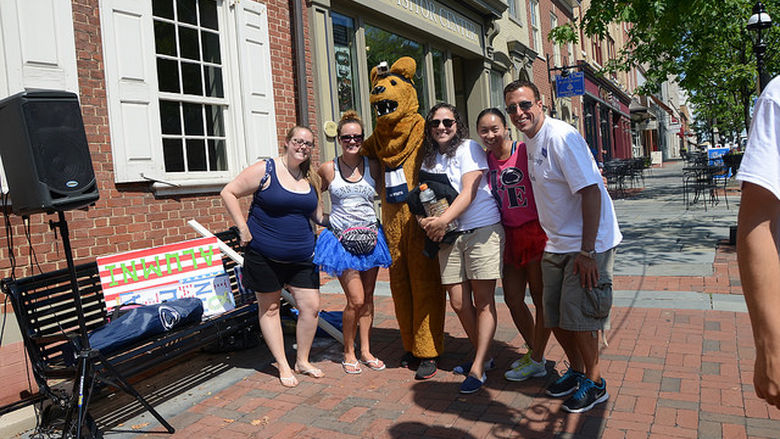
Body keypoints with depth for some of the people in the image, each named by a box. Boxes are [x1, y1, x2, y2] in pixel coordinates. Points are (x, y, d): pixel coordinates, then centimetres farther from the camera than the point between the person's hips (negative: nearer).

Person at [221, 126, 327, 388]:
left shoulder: (311, 177, 6)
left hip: (302, 256, 4)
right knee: (269, 308, 7)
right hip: (264, 255, -4)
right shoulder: (265, 170, -9)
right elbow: (228, 193, -6)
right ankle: (283, 366, 22)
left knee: (311, 307, 1)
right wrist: (243, 228, -10)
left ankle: (302, 361, 22)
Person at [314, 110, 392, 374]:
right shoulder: (328, 170, -2)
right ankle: (349, 351, 13)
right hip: (342, 239, -3)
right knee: (356, 300, -8)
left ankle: (365, 350, 24)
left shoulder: (372, 166, 2)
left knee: (368, 297, 9)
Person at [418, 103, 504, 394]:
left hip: (482, 230, -5)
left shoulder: (469, 149, -1)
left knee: (483, 302, -3)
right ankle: (482, 355, 25)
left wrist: (443, 220, -21)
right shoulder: (429, 159, 16)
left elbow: (469, 192, -11)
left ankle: (477, 369, 3)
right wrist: (426, 221, -5)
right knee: (459, 303, 4)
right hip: (449, 237, 6)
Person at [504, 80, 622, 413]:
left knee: (577, 316, -2)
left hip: (588, 245, -8)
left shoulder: (561, 136, -19)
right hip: (557, 245, 9)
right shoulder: (531, 141, 9)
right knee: (554, 317, 13)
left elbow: (591, 191, -24)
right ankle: (577, 371, 35)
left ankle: (595, 384, 20)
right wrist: (550, 241, 16)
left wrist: (587, 251, -25)